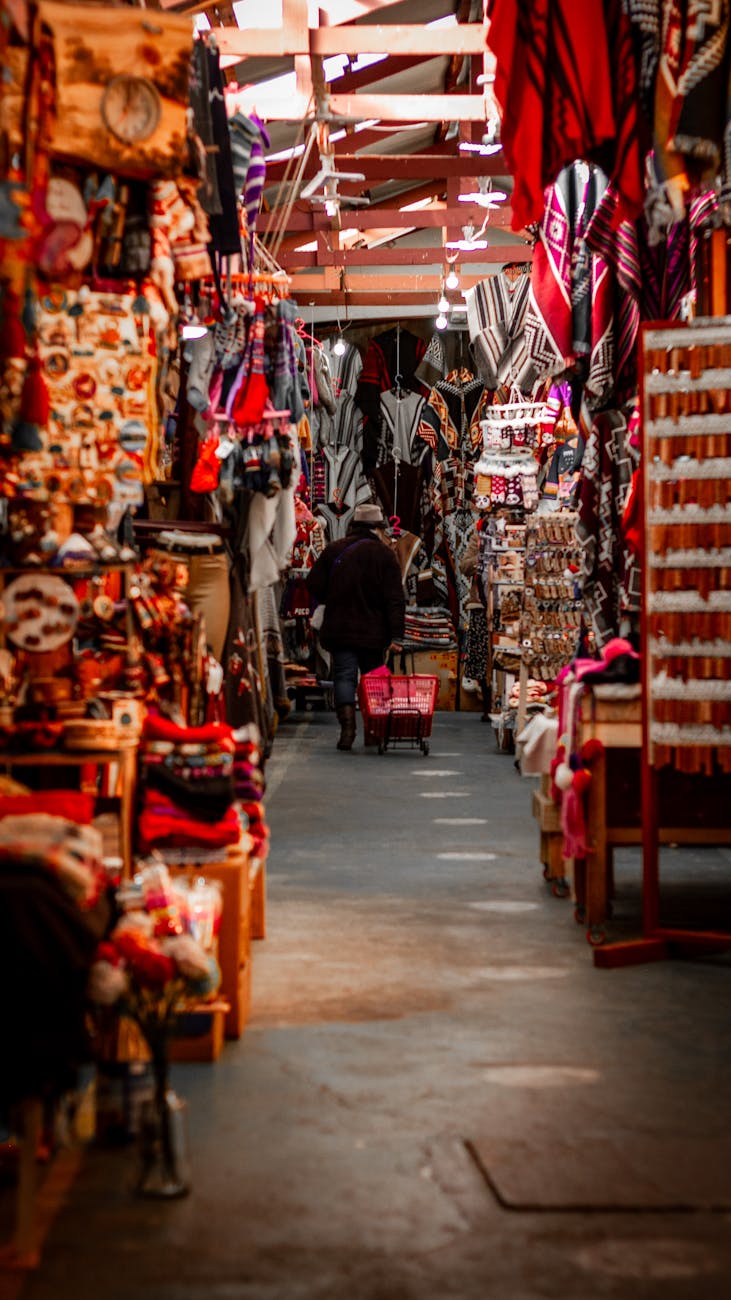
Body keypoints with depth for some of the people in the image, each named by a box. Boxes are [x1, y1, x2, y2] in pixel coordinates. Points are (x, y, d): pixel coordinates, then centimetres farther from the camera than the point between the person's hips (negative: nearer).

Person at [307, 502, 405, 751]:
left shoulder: (334, 550, 4)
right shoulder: (384, 554, -3)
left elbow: (315, 585, 3)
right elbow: (395, 599, -9)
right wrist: (395, 634, -9)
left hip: (339, 628, 1)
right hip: (373, 631, -1)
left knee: (344, 676, 2)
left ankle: (347, 725, -16)